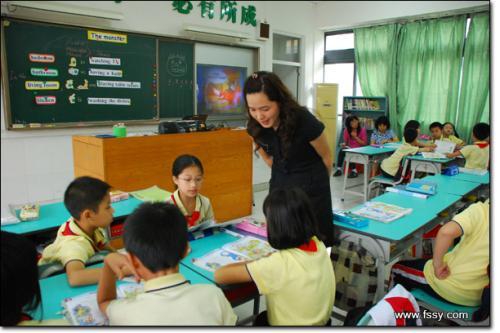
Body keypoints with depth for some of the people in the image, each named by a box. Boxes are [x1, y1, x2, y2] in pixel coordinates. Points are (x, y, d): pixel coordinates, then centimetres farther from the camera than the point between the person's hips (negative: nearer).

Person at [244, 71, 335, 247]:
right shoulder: (255, 126, -13)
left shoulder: (305, 121, -26)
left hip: (310, 188, -4)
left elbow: (326, 158, -8)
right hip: (279, 186, 4)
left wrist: (318, 184, 8)